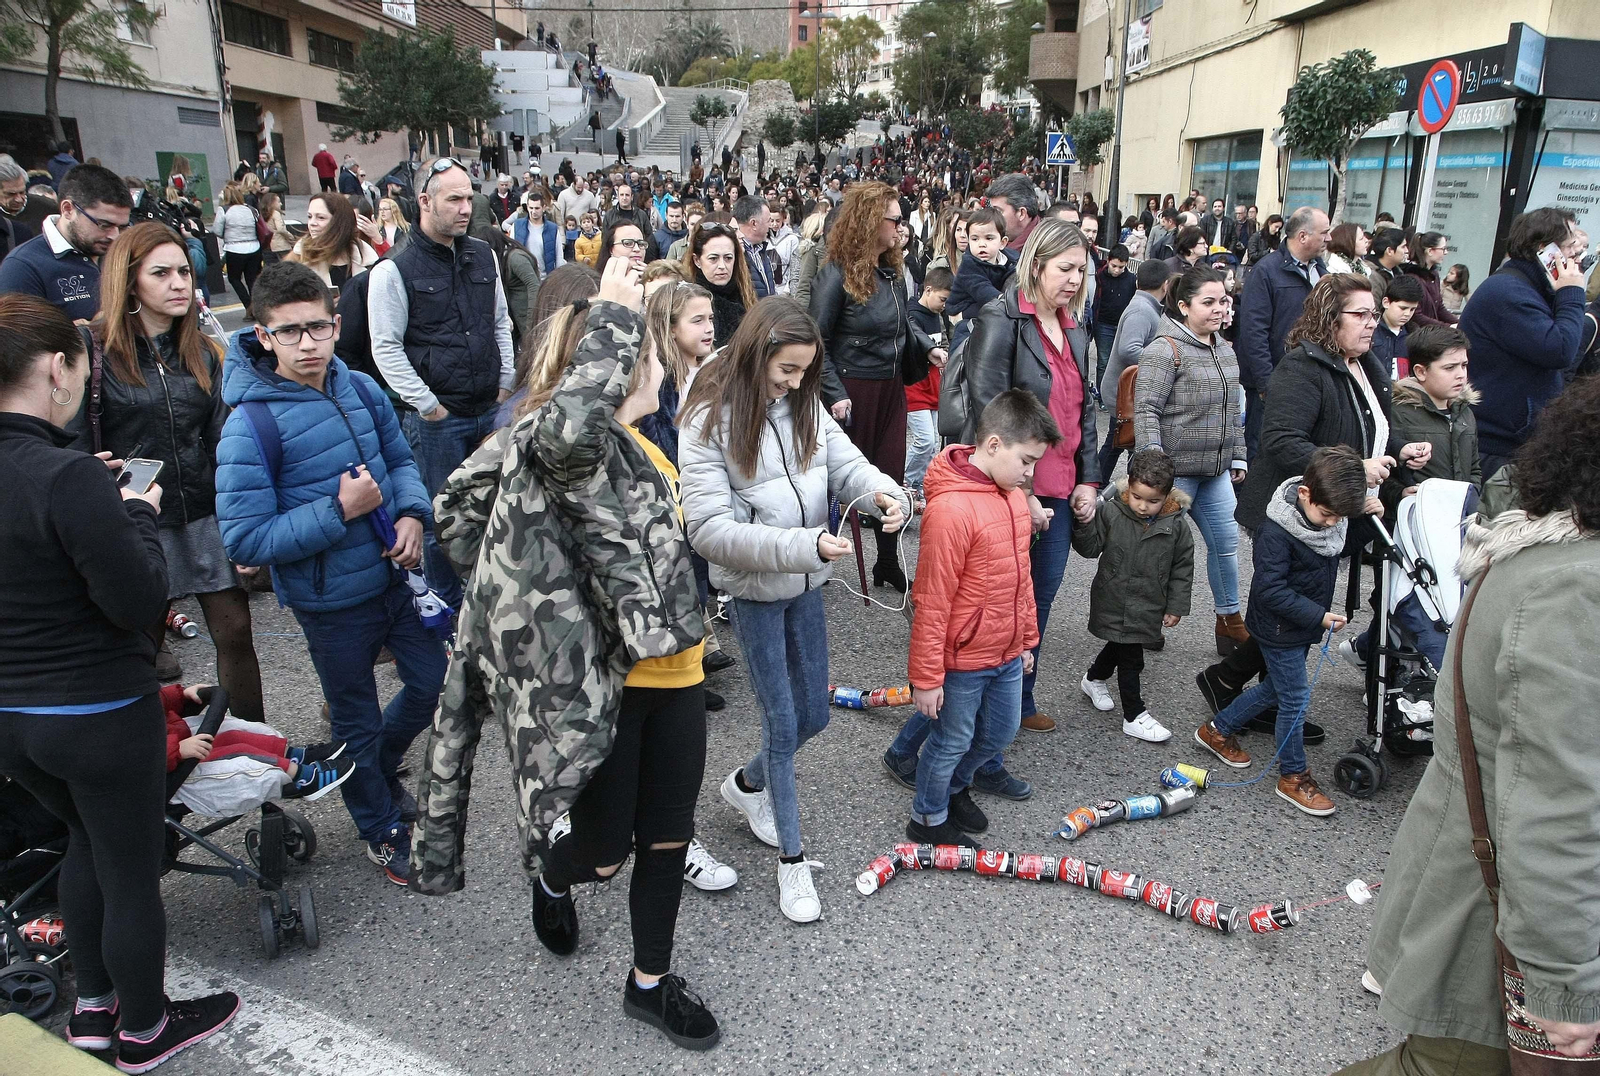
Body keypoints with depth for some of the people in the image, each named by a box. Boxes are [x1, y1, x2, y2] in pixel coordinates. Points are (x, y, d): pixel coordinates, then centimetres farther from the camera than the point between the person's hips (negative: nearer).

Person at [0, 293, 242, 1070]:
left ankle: (92, 1008, 44)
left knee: (87, 838, 29)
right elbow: (140, 602, -23)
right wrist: (138, 514, -9)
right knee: (131, 872, 13)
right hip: (100, 714, -7)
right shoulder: (66, 476, -26)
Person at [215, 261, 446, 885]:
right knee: (356, 720, 15)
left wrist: (412, 515, -8)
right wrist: (339, 510, -26)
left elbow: (401, 459, 11)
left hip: (396, 575, 5)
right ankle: (380, 827, 40)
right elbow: (244, 539, -21)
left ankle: (380, 768, 49)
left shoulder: (361, 389, -4)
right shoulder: (251, 424, -21)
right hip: (331, 603, -5)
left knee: (435, 681, 19)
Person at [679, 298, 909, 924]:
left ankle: (747, 785, 46)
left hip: (806, 585, 6)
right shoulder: (708, 424, -19)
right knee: (783, 722, 3)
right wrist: (805, 544, -33)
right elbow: (710, 530, -25)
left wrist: (885, 494, -27)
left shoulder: (804, 408, -1)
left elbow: (848, 466, -3)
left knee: (813, 715, 17)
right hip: (755, 592, -6)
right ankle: (792, 859, 23)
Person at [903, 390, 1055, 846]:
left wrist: (1027, 638, 19)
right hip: (962, 660, -8)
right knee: (952, 743, 12)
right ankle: (928, 818, 36)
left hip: (1007, 655, 8)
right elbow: (931, 603, -22)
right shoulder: (950, 509, -26)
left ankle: (955, 787, 50)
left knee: (999, 733, 23)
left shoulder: (1014, 495, 2)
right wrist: (926, 677, -17)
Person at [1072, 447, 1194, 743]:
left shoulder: (1176, 525, -10)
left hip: (1148, 607, 3)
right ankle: (1134, 716, 17)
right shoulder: (1110, 511, -15)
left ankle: (1094, 679, 51)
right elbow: (1090, 548, -6)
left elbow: (1182, 569, -1)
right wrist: (1085, 524, -25)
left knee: (1121, 646, 23)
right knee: (1131, 657, 2)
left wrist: (1176, 607, 0)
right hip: (1114, 602, -3)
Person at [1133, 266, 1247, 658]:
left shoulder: (1224, 350, 13)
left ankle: (1230, 619, 27)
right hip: (1175, 470, -8)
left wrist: (1237, 458, 19)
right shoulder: (1165, 350, -13)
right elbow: (1145, 410, -17)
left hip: (1216, 471, 8)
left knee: (1226, 541, 12)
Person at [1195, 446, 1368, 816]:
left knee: (1275, 687, 21)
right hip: (1280, 630, -9)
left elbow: (1340, 549, 17)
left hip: (1303, 624, 9)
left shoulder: (1328, 510, -5)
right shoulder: (1276, 531, -30)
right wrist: (1318, 616, -26)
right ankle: (1294, 777, 18)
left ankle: (1218, 730, 38)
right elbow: (1271, 590, -28)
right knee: (1295, 698, 1)